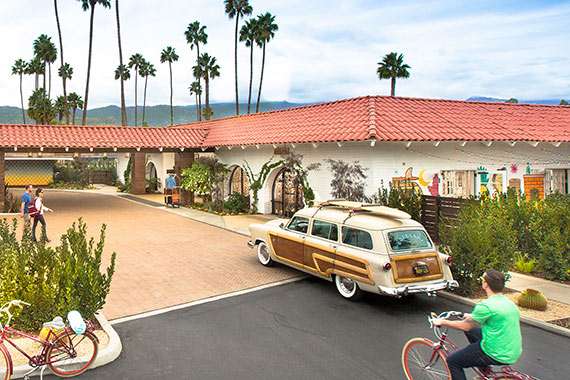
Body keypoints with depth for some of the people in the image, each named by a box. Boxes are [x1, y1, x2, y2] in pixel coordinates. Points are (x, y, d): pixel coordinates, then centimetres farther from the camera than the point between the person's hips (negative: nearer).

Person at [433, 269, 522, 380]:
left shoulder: (486, 306, -22)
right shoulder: (509, 303, 5)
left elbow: (465, 325, -11)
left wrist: (442, 322, 3)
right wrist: (472, 316, 35)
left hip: (498, 356, -9)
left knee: (452, 361, 5)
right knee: (471, 331, 26)